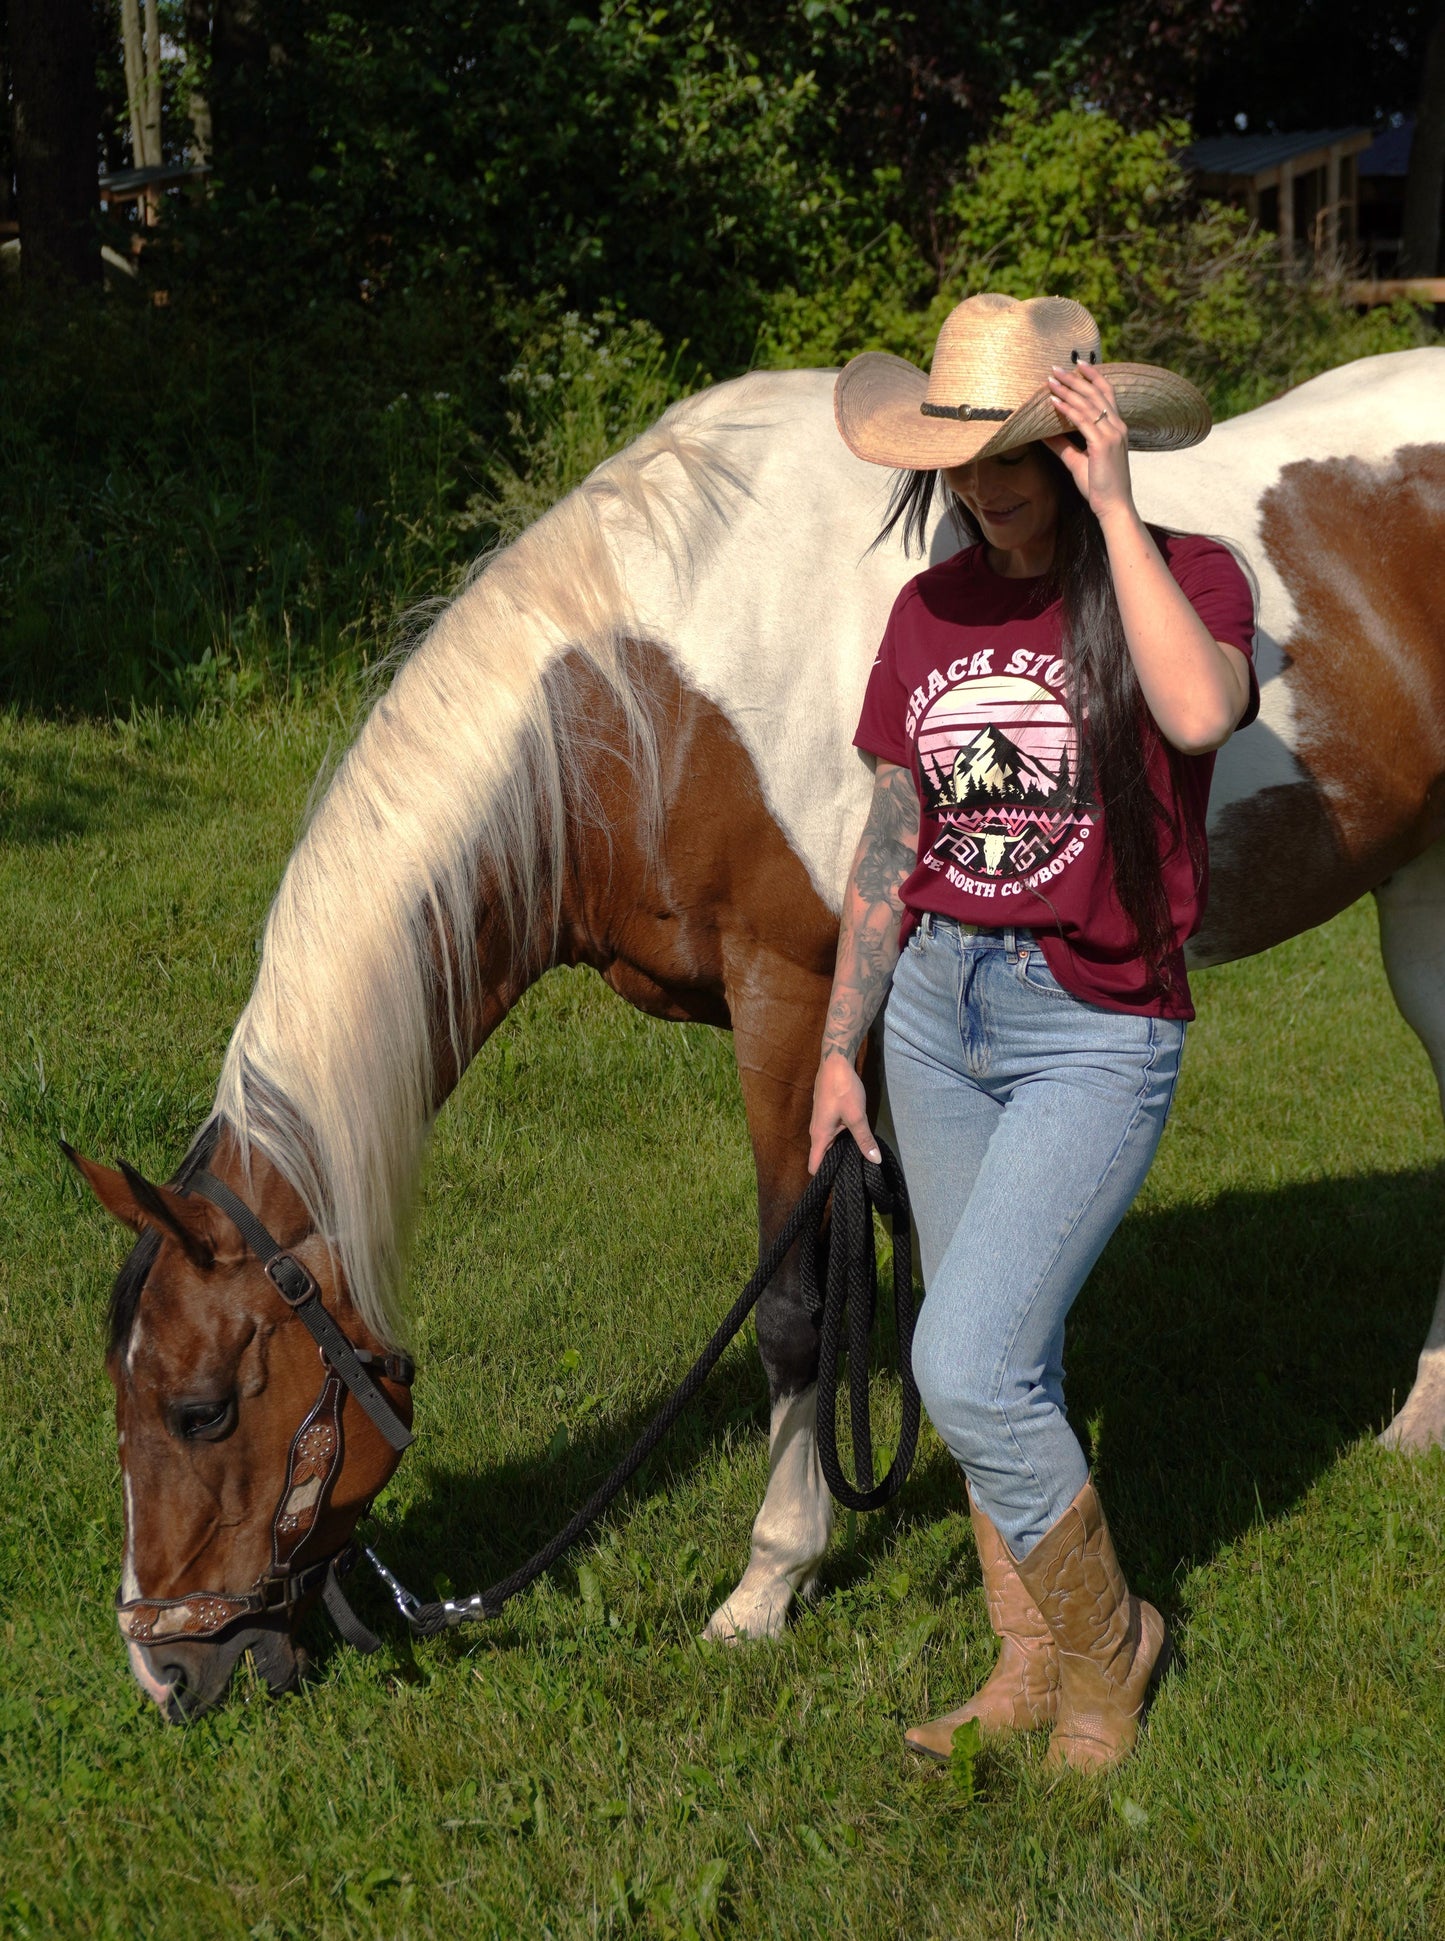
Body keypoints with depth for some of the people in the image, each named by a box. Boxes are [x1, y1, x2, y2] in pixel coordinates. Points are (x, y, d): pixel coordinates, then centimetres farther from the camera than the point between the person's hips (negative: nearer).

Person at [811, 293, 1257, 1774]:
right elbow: (889, 843, 11)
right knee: (998, 1371, 14)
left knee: (967, 1370, -13)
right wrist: (840, 1047, 10)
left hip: (1097, 1030, -6)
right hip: (937, 1007, 6)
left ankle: (1106, 1645, 10)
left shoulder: (1186, 580, -10)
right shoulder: (932, 611, 4)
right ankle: (1030, 1666, 30)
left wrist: (1113, 505, -29)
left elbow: (1201, 711, -35)